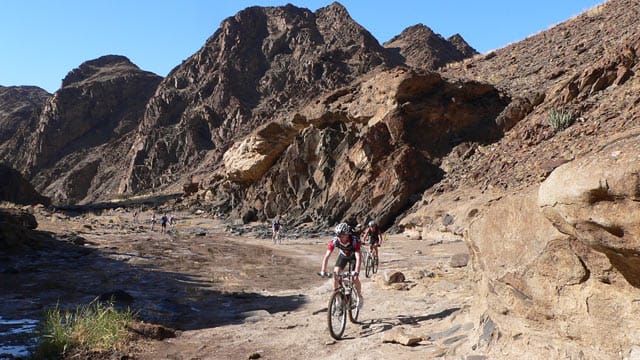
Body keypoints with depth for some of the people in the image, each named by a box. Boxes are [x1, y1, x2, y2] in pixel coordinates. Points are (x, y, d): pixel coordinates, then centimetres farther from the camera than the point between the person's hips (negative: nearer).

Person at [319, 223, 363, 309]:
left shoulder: (354, 240, -39)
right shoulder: (334, 241, -32)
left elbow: (358, 257, -44)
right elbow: (326, 256, -33)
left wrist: (356, 272, -57)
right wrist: (323, 271, -44)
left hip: (353, 256, -2)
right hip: (343, 256, 3)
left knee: (355, 278, -15)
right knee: (335, 274, -15)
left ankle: (360, 297, 11)